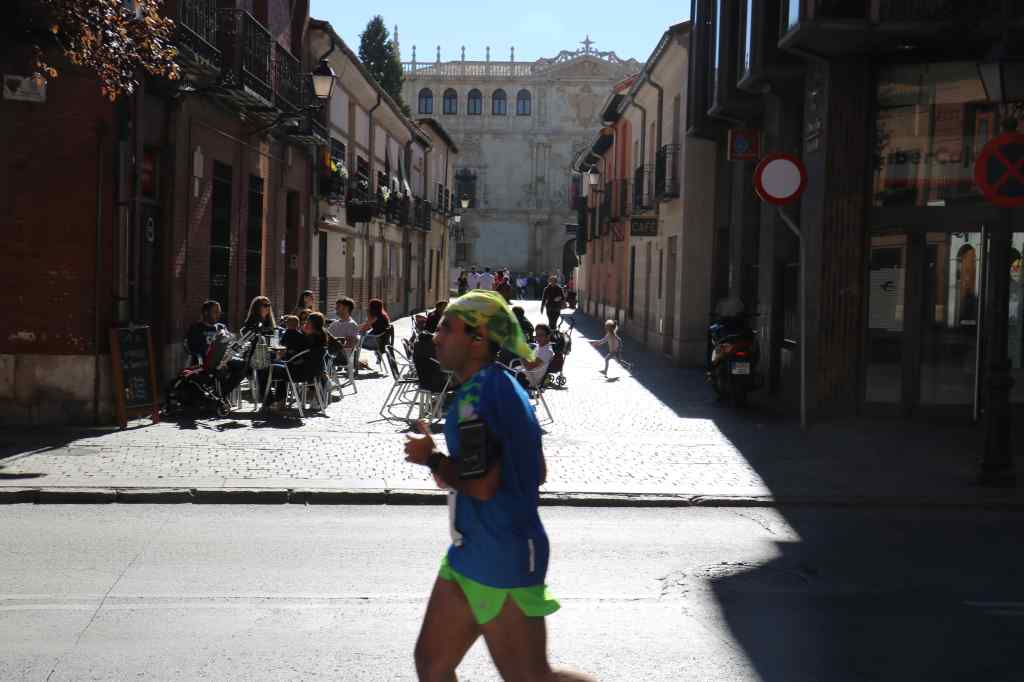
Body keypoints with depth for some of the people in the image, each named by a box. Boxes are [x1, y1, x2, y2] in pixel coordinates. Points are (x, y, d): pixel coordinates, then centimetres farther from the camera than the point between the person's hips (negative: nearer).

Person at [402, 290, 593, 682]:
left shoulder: (478, 392, -18)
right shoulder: (506, 387, 13)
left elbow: (481, 484, -26)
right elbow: (538, 474, 19)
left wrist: (430, 458, -9)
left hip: (501, 563, -10)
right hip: (469, 555, 10)